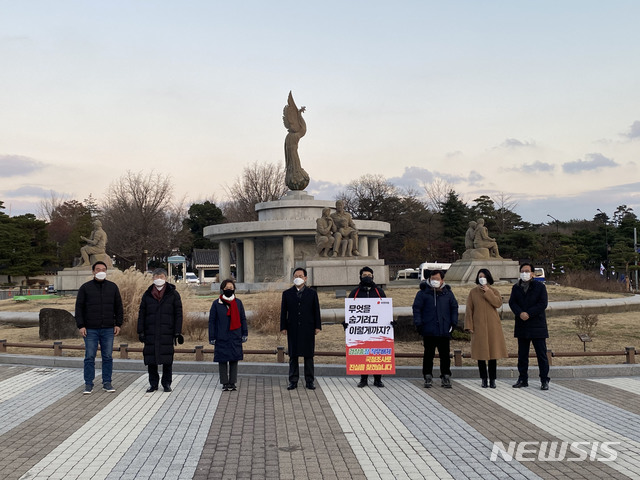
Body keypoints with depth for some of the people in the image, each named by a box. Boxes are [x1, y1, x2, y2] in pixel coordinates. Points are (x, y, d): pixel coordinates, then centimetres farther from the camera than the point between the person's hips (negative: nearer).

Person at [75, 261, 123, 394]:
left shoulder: (113, 287, 8)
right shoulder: (85, 287, 2)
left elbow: (118, 307, 12)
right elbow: (79, 307, 2)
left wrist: (118, 324, 5)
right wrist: (80, 326, -5)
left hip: (108, 329, 2)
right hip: (90, 330, -2)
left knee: (108, 357, 5)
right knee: (89, 357, 0)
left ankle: (107, 383, 14)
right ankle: (88, 384, 9)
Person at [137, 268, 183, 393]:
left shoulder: (173, 294, 4)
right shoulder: (147, 295, 10)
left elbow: (178, 315, 1)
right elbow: (141, 314, 10)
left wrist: (177, 333, -5)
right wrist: (141, 332, 2)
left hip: (167, 333, -2)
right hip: (151, 333, 2)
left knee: (167, 359, 1)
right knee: (151, 359, 3)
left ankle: (166, 384, 13)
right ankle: (153, 384, 15)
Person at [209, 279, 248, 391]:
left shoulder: (238, 302, 6)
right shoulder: (216, 303, 0)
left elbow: (243, 319, 12)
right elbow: (212, 321, 2)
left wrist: (245, 334, 7)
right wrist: (212, 337, -2)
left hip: (235, 338, 2)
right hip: (221, 338, -2)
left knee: (234, 360, 5)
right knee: (222, 361, 3)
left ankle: (232, 383, 14)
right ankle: (225, 383, 12)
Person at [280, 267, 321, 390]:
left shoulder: (312, 293, 6)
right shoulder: (287, 293, 8)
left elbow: (316, 311, 5)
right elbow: (283, 311, 7)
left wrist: (317, 326, -1)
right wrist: (283, 327, 0)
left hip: (308, 329, -1)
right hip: (293, 329, 1)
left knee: (308, 356, 3)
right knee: (293, 356, 3)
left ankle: (309, 381, 10)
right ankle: (293, 381, 10)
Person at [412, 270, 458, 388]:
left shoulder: (448, 293, 9)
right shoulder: (423, 293, 2)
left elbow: (454, 308, 16)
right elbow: (416, 308, 2)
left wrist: (453, 323, 7)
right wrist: (418, 324, -6)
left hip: (444, 331, 2)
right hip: (428, 330, -2)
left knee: (445, 355, 6)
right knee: (428, 355, 4)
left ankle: (446, 376, 15)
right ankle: (428, 377, 12)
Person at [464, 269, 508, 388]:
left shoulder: (494, 291, 8)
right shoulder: (473, 292, 6)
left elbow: (498, 303, -12)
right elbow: (469, 310, 3)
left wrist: (488, 292, -12)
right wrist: (469, 326, -4)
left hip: (492, 326, 0)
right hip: (479, 327, 0)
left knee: (493, 352, 0)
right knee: (481, 353, 1)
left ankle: (492, 379, 9)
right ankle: (484, 379, 10)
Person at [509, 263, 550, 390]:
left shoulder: (540, 286, 0)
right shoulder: (516, 288, 10)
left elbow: (543, 303, -9)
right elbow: (512, 302, 0)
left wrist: (529, 314, -18)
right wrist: (520, 313, -19)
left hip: (537, 326, -4)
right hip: (522, 326, 4)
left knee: (541, 354, -1)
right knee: (522, 355, 9)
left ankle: (544, 380, 5)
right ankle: (522, 379, 17)